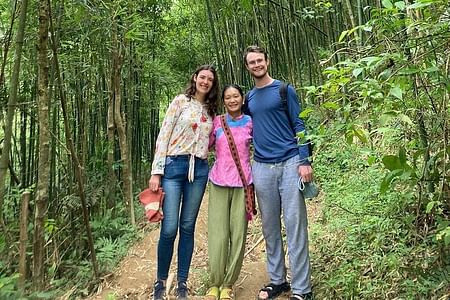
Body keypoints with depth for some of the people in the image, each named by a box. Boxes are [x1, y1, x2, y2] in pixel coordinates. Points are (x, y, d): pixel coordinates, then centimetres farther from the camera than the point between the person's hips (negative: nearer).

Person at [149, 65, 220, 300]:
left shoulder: (211, 111, 15)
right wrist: (156, 172, -10)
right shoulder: (180, 101, 1)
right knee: (169, 228, -6)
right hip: (174, 166, -4)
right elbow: (163, 135, -4)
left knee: (187, 227, 8)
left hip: (199, 170, 4)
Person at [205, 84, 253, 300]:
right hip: (219, 182, 0)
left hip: (242, 183, 0)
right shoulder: (217, 122, 7)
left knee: (238, 234, 0)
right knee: (218, 234, -3)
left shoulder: (250, 122, 6)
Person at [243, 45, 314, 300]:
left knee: (295, 226, -3)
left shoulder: (284, 90, 2)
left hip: (289, 164, -4)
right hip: (262, 168, 5)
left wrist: (304, 162, -11)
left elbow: (299, 126, -2)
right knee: (270, 228, 10)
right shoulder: (249, 98, 15)